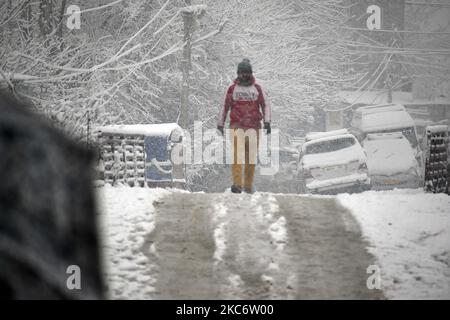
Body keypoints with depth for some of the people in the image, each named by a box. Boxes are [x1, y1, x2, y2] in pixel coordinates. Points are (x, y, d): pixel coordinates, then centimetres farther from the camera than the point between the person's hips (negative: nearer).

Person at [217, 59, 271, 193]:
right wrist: (220, 124, 14)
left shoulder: (257, 88, 8)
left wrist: (267, 122, -2)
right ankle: (237, 184, -25)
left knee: (251, 156, 0)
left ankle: (248, 185, 11)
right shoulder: (232, 88, 7)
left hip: (254, 126, 1)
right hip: (237, 125, -1)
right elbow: (225, 107, 15)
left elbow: (265, 106, 11)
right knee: (237, 153, -18)